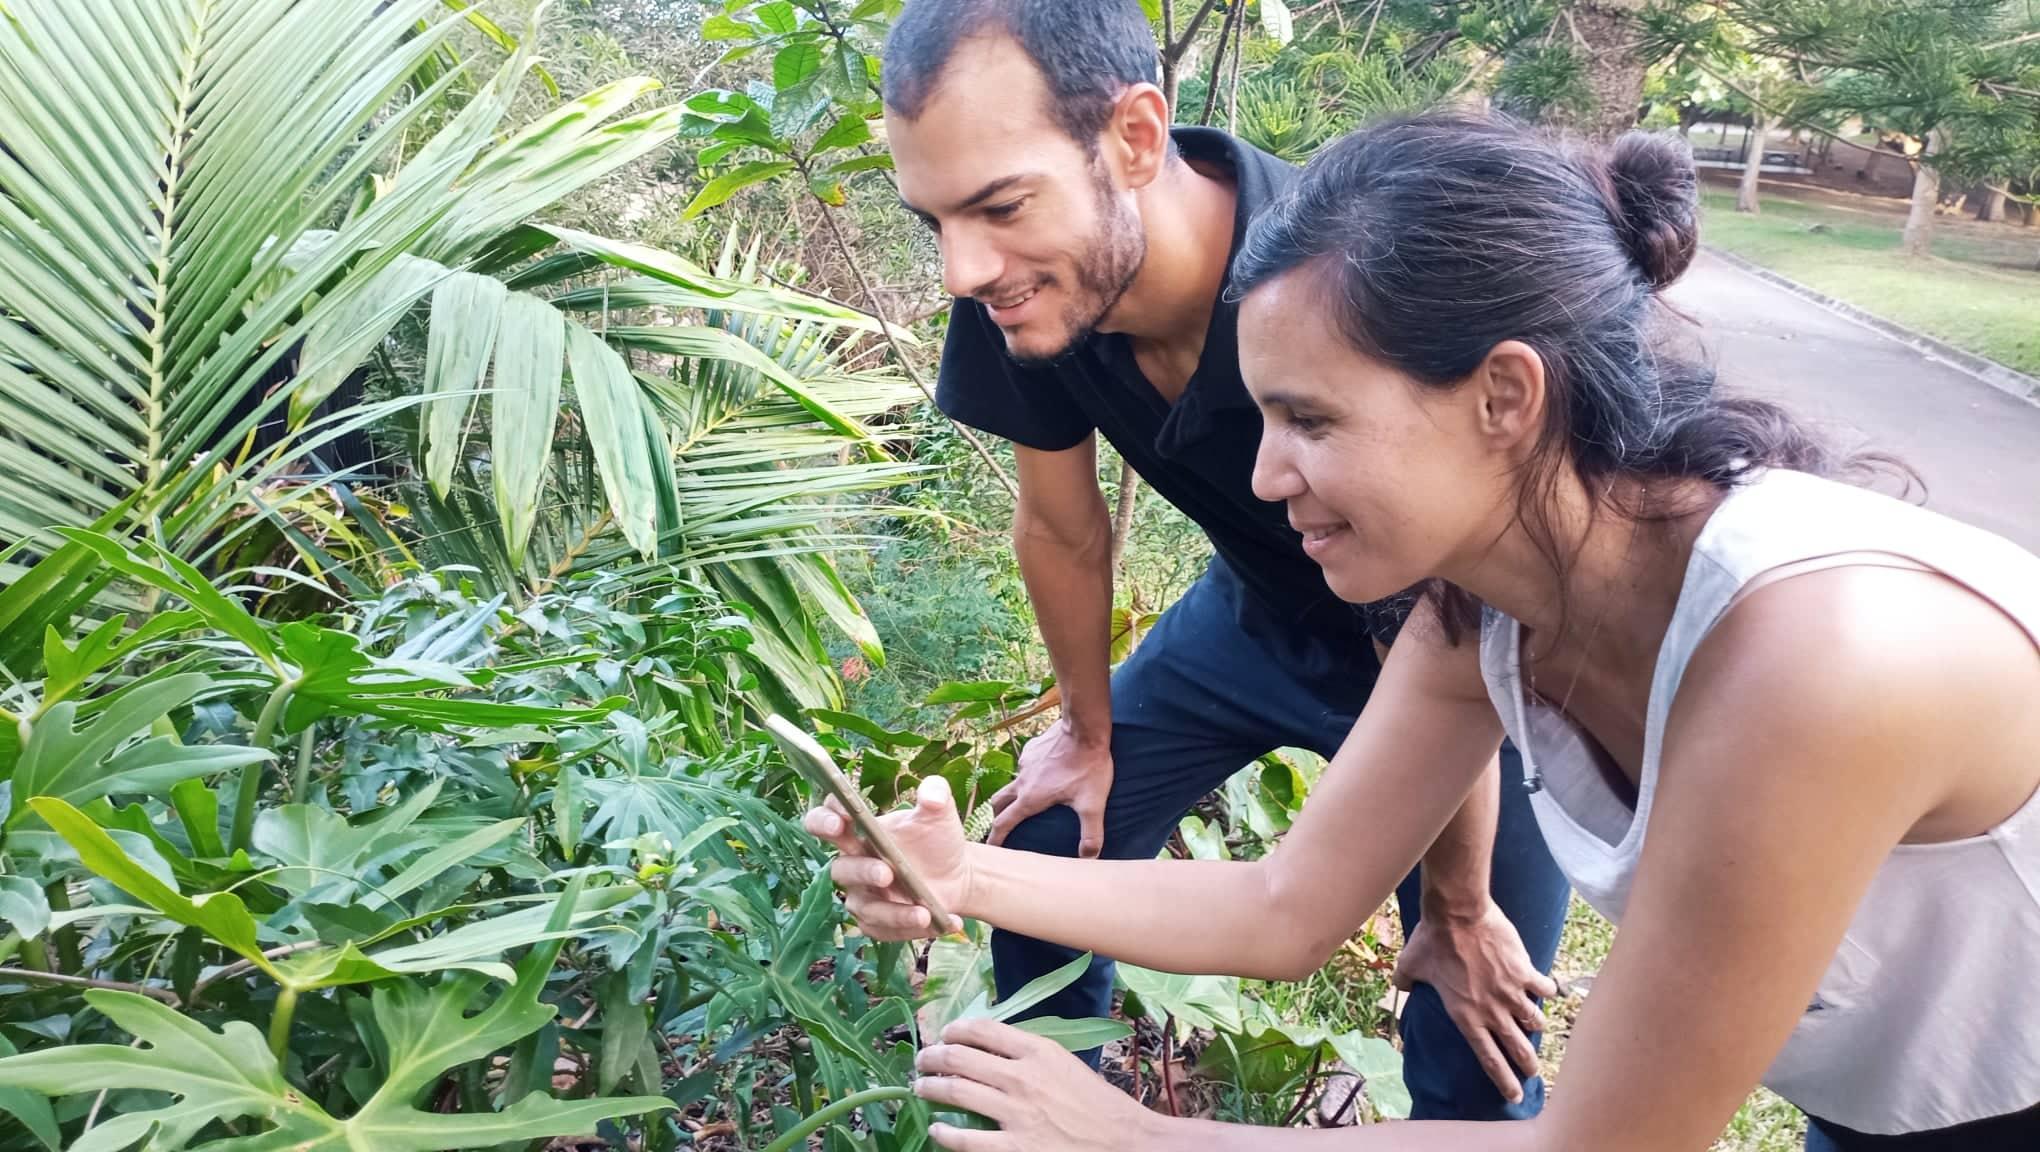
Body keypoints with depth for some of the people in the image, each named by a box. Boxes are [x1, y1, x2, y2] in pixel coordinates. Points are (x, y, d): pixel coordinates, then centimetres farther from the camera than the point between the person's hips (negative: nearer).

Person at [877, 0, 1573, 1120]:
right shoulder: (1019, 290, -22)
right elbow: (1061, 526, -3)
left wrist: (1456, 912, -11)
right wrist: (1088, 733, 11)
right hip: (1262, 608, 5)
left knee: (1477, 1053, -3)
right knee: (1042, 857, 6)